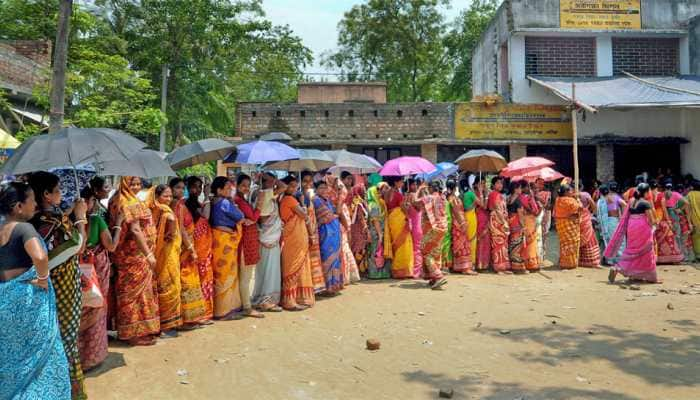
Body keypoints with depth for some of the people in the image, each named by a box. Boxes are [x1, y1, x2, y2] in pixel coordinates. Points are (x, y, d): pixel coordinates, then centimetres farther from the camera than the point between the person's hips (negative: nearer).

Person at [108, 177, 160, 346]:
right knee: (137, 291, -2)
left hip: (127, 253, 9)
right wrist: (149, 253, -24)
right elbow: (135, 230, -24)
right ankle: (136, 333, 6)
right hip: (135, 254, -9)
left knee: (130, 291, 15)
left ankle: (129, 330, 25)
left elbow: (120, 227, 14)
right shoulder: (131, 204, -17)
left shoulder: (118, 201, 11)